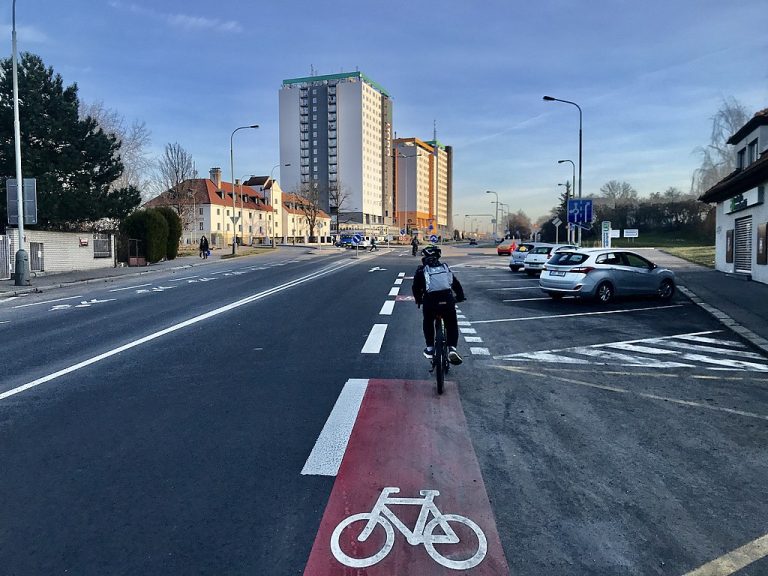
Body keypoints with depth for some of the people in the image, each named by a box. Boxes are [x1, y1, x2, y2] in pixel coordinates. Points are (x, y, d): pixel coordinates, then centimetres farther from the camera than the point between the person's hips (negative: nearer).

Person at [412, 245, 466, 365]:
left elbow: (416, 287, 15)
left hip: (430, 301, -1)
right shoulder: (445, 267, 22)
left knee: (428, 323, 26)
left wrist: (418, 300, 33)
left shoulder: (422, 270, 13)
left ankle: (430, 348, 24)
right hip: (447, 300, 1)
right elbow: (456, 284, 25)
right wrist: (460, 297, 39)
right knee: (452, 324, 20)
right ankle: (452, 349, 4)